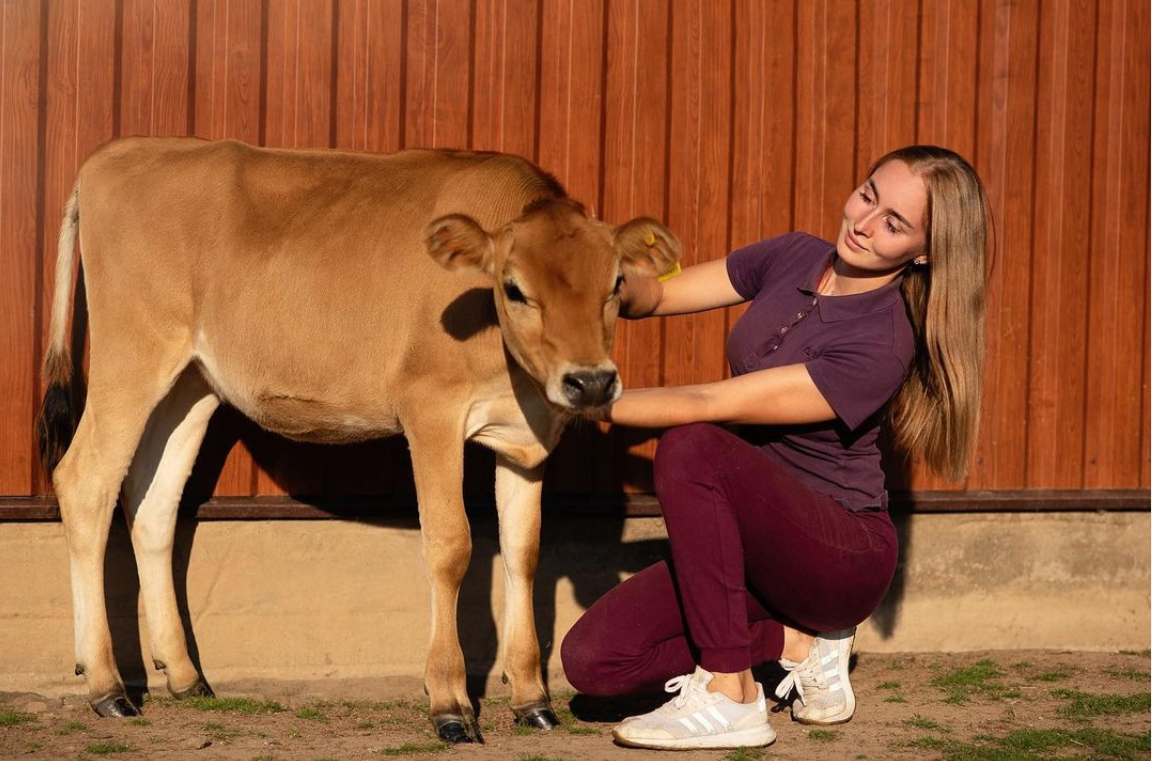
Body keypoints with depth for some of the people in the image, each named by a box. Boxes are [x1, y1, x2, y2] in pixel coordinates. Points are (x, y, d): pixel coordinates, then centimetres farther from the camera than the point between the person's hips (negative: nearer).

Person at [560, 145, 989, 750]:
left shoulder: (882, 348, -23)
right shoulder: (794, 259, 0)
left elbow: (709, 406, -25)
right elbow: (660, 296, 2)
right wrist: (616, 284, -22)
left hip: (845, 558, -7)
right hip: (763, 546, 7)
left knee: (691, 449, -35)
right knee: (593, 660, -13)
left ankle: (730, 700, -26)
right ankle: (800, 642, 3)